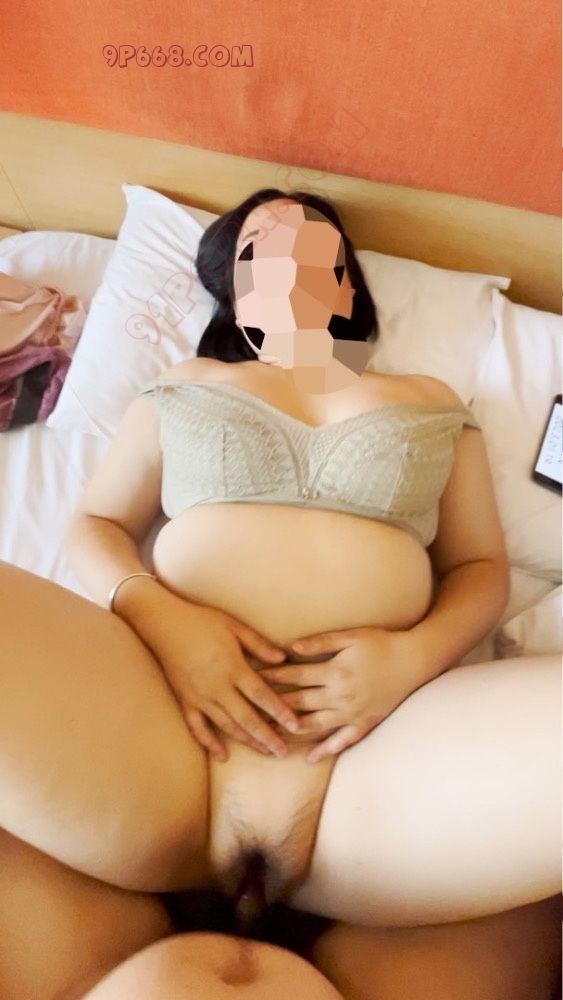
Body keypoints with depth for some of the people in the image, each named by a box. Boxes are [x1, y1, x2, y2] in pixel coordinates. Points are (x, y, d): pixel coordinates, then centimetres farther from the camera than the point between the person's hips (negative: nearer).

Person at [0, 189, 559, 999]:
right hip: (160, 717, 0)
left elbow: (481, 566, 16)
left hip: (378, 743, 2)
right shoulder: (183, 385, 21)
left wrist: (413, 654, -7)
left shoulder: (432, 401, 21)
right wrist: (159, 616, -7)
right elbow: (95, 526, 16)